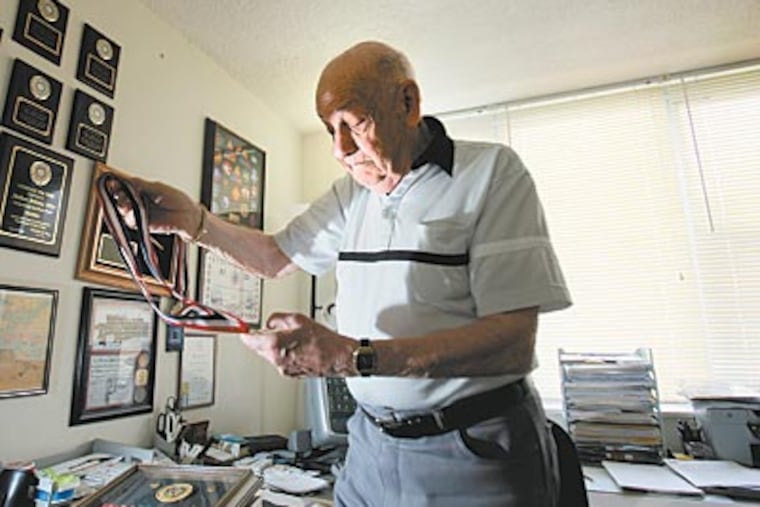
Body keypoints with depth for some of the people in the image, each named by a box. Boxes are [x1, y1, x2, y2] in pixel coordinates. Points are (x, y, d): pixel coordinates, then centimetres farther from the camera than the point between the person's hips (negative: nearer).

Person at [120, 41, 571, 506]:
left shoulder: (492, 171, -14)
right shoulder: (351, 193, 5)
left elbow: (513, 343, -22)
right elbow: (275, 258, 12)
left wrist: (353, 356, -29)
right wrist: (195, 220, -6)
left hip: (476, 452, -4)